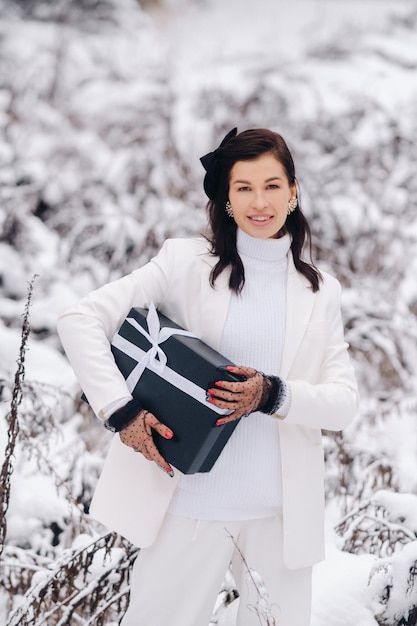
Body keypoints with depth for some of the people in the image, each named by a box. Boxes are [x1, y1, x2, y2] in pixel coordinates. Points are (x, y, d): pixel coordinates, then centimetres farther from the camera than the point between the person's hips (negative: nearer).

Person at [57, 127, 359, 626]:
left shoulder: (320, 292, 11)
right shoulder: (187, 262, 1)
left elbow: (345, 403, 5)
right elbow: (80, 320, -6)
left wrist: (273, 396, -14)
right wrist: (121, 411, -17)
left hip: (283, 513, 3)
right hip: (190, 505, -2)